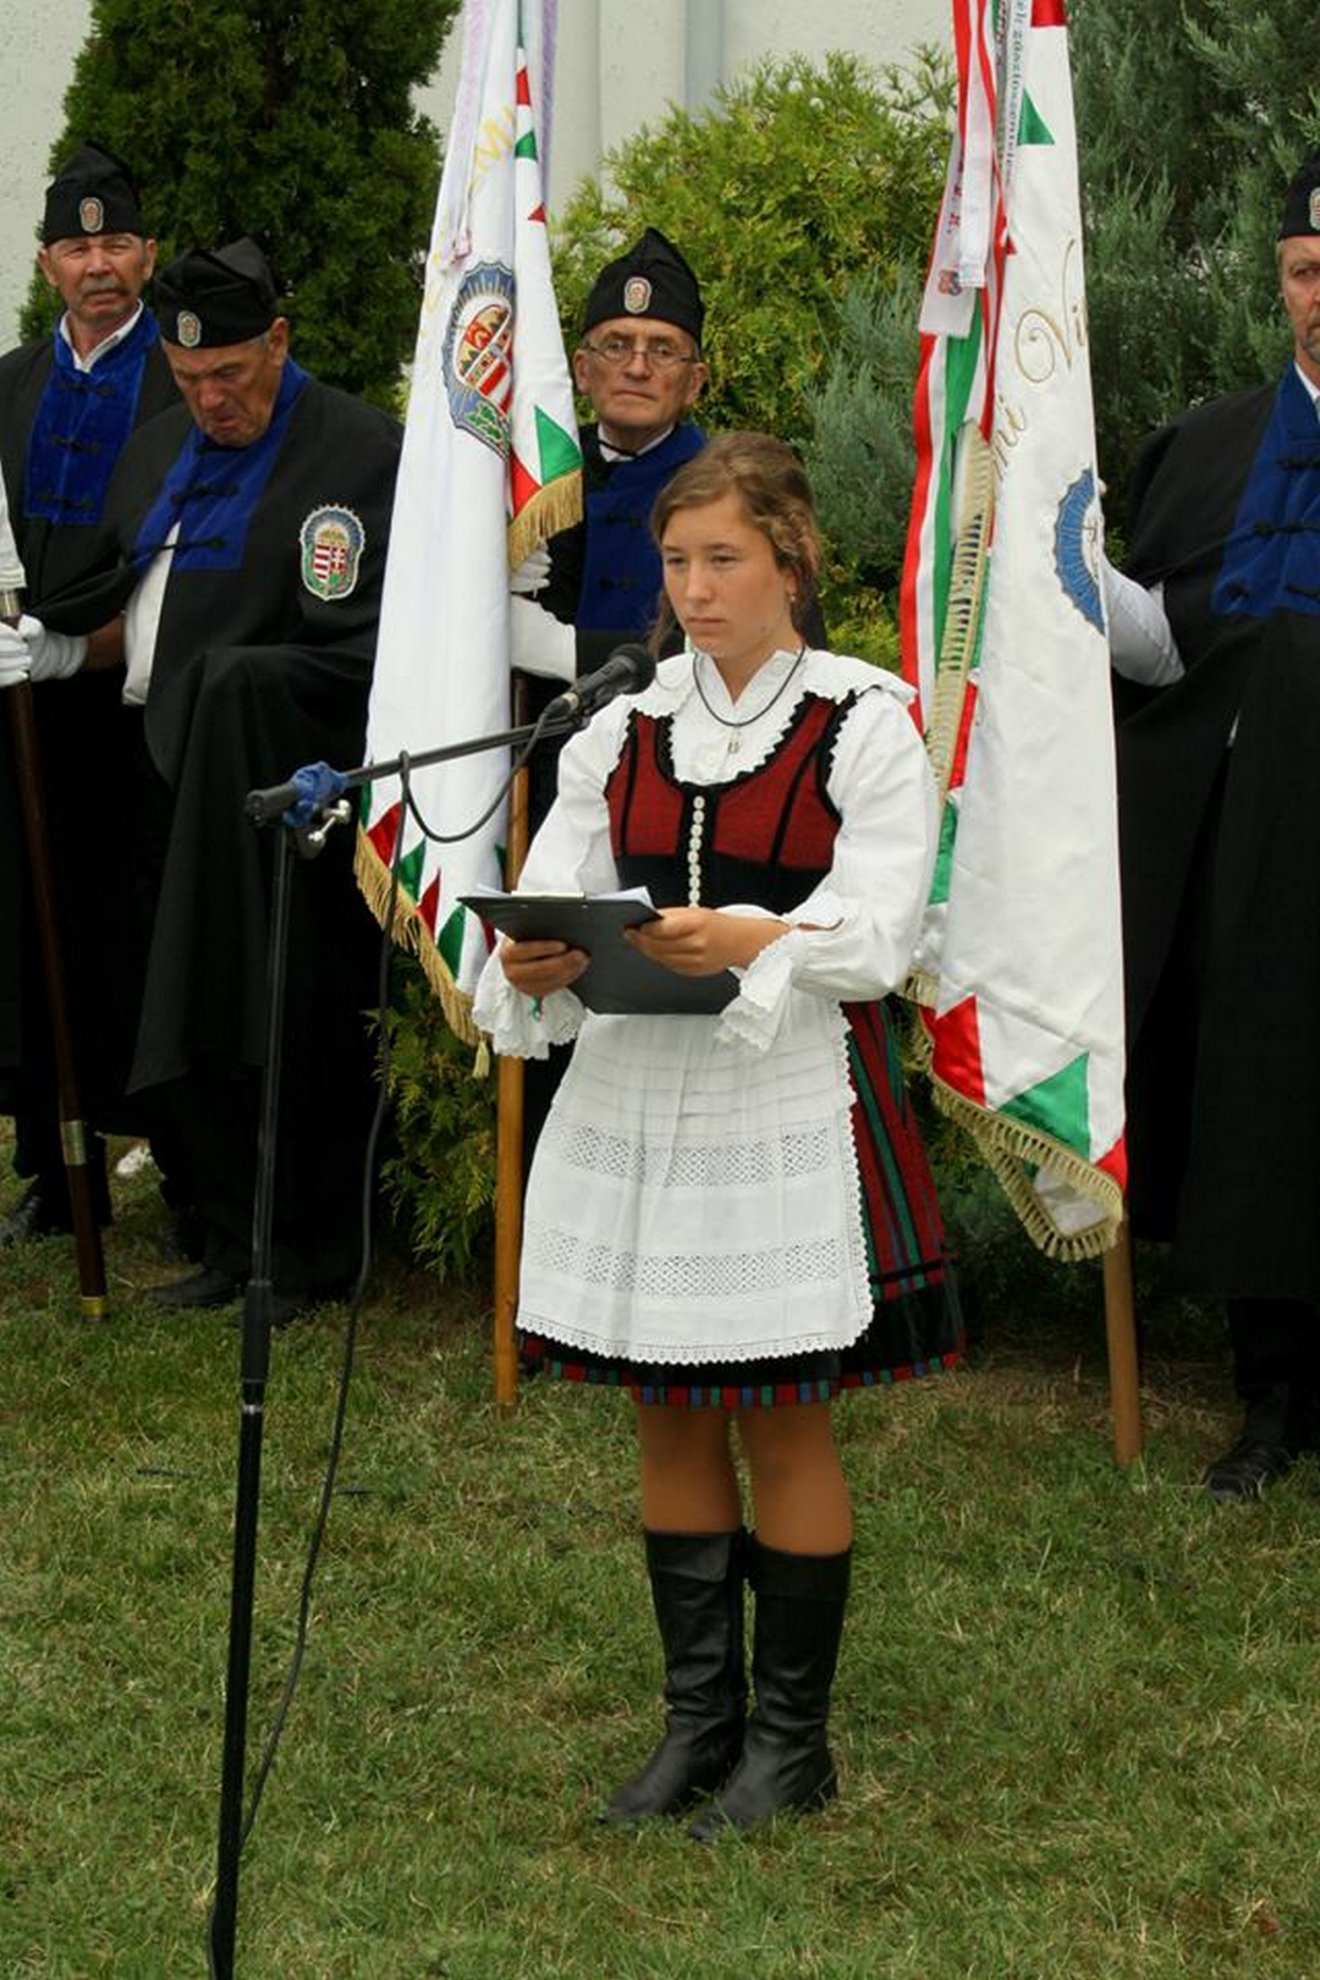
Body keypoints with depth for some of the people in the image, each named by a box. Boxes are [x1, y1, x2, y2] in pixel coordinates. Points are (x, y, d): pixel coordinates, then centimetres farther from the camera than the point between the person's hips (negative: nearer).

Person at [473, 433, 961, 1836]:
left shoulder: (864, 726, -2)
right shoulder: (621, 736, 11)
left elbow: (875, 930, -13)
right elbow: (552, 896, 4)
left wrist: (750, 942, -31)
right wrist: (531, 971, -19)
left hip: (791, 1103, -4)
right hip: (633, 1099, 4)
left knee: (781, 1420, 1)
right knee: (667, 1418, 9)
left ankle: (791, 1739, 12)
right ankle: (700, 1719, 21)